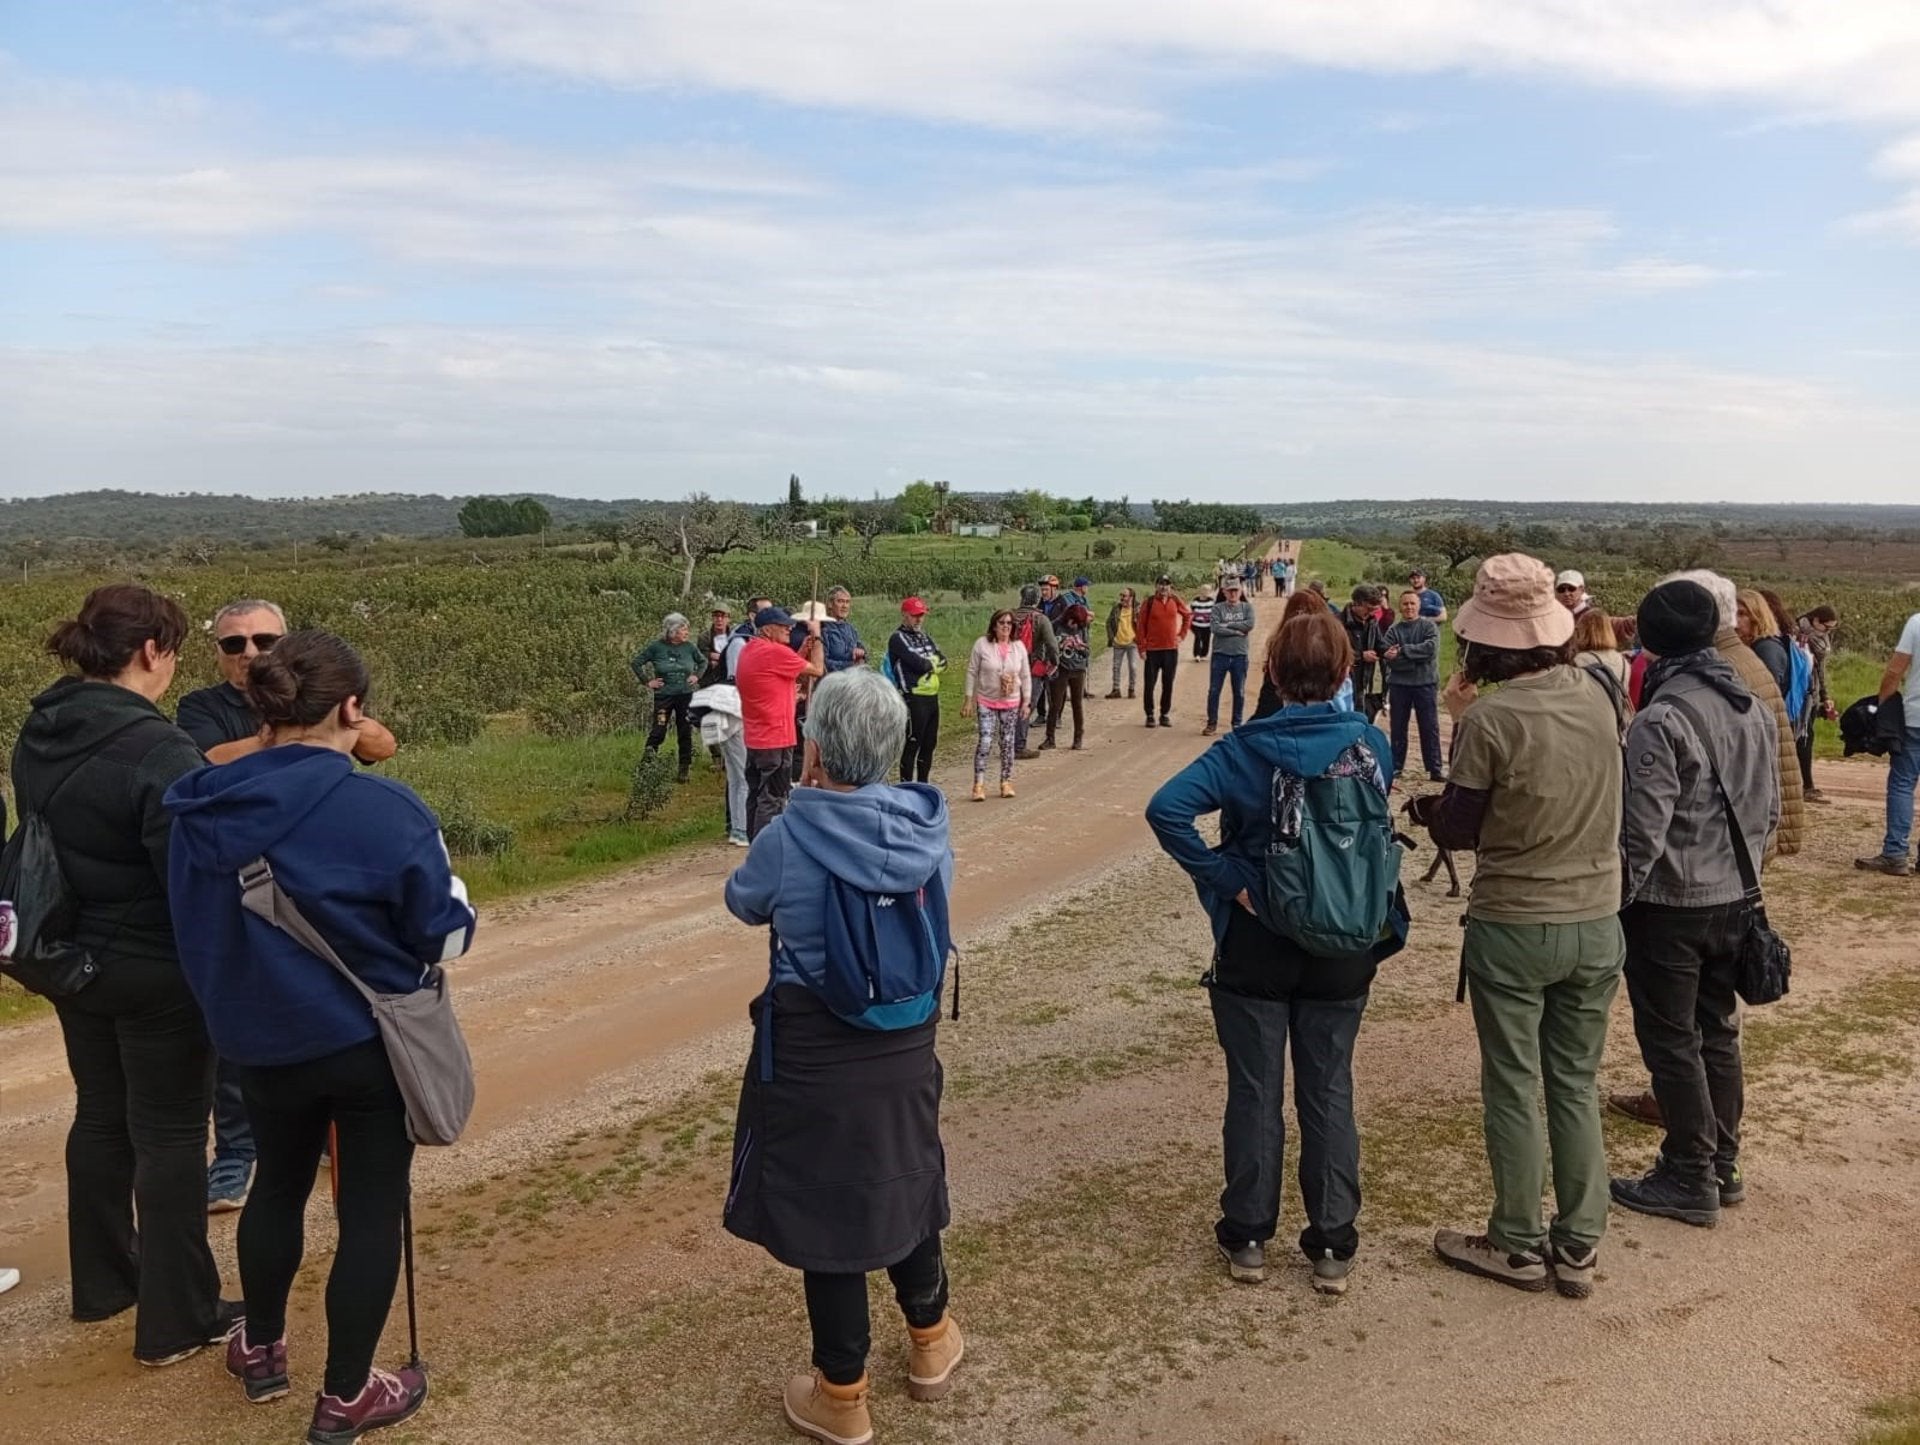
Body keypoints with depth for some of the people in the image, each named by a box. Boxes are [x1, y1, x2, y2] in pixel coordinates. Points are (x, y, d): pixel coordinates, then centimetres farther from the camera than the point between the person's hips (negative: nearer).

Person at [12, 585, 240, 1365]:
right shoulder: (157, 750, -25)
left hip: (73, 961, 8)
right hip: (159, 972, -8)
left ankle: (103, 1281, 38)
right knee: (169, 1135, 4)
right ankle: (178, 1319, 15)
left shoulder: (38, 733, 1)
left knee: (101, 1117, 22)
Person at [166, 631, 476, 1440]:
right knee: (372, 1208, 11)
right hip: (371, 1043, -5)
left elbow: (194, 926, 6)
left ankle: (261, 1351, 45)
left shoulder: (201, 811, -8)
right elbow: (446, 933, -15)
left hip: (259, 1043, 5)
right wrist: (413, 904, 7)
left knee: (279, 1184, 27)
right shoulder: (384, 811, -23)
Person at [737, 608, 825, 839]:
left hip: (753, 739, 9)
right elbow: (817, 670, -11)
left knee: (756, 797, 16)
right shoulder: (775, 652, -18)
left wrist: (802, 651, 7)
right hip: (776, 740, -9)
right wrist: (816, 636, 1)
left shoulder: (748, 650, 10)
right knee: (772, 802, -3)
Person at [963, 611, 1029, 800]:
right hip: (986, 702, -3)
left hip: (1011, 703, 3)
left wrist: (1026, 701, 5)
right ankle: (979, 784, -8)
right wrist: (969, 699, -5)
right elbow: (972, 673, -4)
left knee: (1008, 743, 9)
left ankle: (1006, 782, 20)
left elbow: (1025, 676, 6)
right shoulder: (982, 644, -8)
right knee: (985, 742, -12)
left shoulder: (1019, 646, 0)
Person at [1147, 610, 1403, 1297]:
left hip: (1256, 948, -2)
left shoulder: (1247, 747, -13)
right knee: (1329, 1092, 12)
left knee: (1254, 1092, 10)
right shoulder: (1368, 742, -7)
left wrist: (1224, 880, -17)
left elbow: (1167, 810, -25)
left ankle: (1248, 1240, 21)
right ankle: (1333, 1248, 20)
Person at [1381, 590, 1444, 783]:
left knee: (1430, 728, 2)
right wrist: (1417, 659, -20)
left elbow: (1431, 647, -18)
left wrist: (1403, 651, -18)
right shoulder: (1393, 630, 2)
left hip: (1425, 683, -1)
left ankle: (1435, 769, 7)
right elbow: (1388, 659, -10)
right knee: (1398, 729, 10)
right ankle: (1395, 766, 20)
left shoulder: (1428, 626, 0)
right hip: (1398, 684, 1)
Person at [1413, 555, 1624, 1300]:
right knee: (1576, 1086, 16)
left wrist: (1424, 807, 10)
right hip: (1596, 923, 5)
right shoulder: (1596, 695, -2)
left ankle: (1518, 1246, 22)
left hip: (1513, 928, -5)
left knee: (1513, 1090, 10)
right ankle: (1579, 1246, 25)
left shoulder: (1490, 719, -19)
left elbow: (1458, 830, -10)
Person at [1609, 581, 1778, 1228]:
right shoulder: (1754, 708, 4)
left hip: (1670, 906, -8)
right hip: (1735, 900, 8)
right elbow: (1770, 809, 12)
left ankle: (1690, 1179, 13)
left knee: (1671, 1041, 4)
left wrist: (1615, 904, -10)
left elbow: (1643, 834, -21)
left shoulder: (1661, 721, -21)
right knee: (1718, 1032, 18)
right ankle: (1722, 1165, 29)